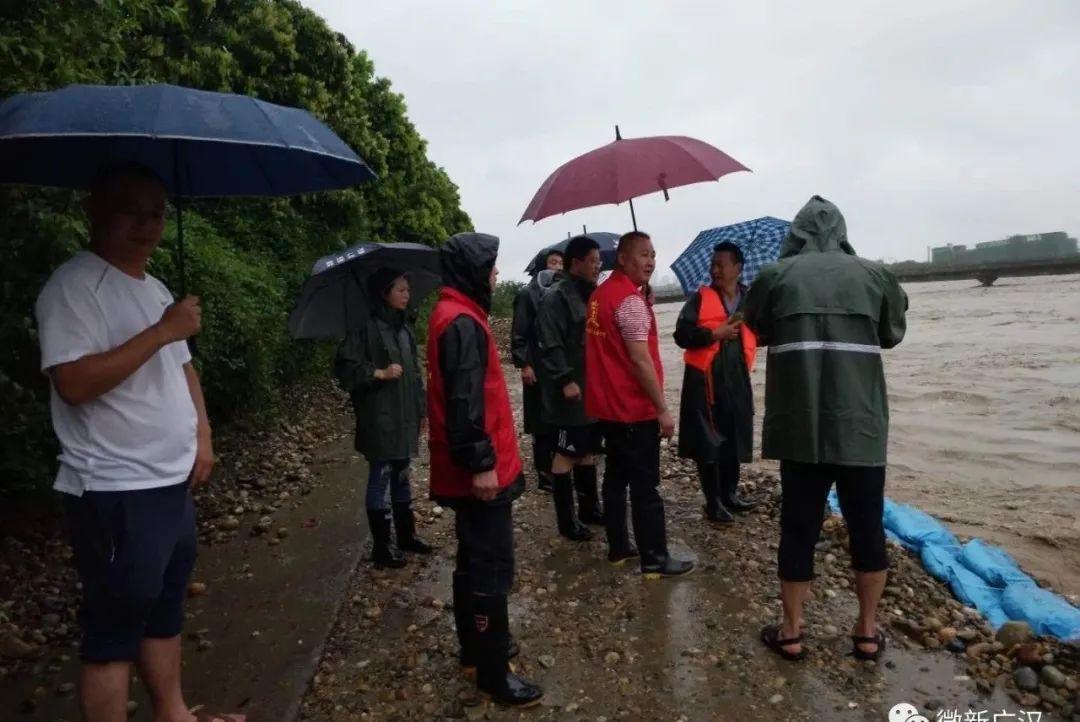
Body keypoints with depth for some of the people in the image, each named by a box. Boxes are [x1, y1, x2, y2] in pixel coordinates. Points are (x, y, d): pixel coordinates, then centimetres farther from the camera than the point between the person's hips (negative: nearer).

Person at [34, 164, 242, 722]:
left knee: (165, 609, 20)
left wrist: (202, 436, 9)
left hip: (173, 482, 9)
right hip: (115, 493, -9)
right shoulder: (73, 285, -13)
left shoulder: (156, 289, 14)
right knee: (114, 629, 2)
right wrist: (161, 331, -24)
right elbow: (74, 383, -24)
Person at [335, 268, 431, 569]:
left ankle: (406, 534, 29)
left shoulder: (405, 328, 10)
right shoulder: (367, 328, -12)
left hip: (404, 417, 7)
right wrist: (379, 373, -20)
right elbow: (344, 365, -14)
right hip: (379, 418, -7)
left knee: (401, 476, 16)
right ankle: (381, 546, 14)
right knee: (380, 478, 2)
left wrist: (421, 409, 14)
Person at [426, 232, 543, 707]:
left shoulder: (455, 315, 14)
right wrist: (480, 463, -23)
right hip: (478, 472, -11)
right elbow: (464, 401, -25)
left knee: (474, 560, 20)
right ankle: (493, 673, 11)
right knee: (492, 567, -1)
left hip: (472, 469, 11)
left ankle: (476, 647, 34)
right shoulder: (462, 322, -18)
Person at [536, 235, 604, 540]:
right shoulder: (557, 297, -14)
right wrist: (565, 380, -25)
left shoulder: (590, 294, 14)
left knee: (587, 451, 16)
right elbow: (551, 345, -21)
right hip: (571, 390, -9)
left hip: (592, 388, 9)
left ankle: (590, 508, 28)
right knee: (566, 453, -1)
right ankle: (566, 520, 8)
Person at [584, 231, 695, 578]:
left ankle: (618, 546, 24)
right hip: (634, 408, -9)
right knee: (645, 485, -1)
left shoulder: (601, 294, 11)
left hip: (609, 404, 9)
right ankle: (655, 559, 7)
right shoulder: (630, 299, -18)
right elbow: (640, 360, -22)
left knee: (616, 477, 15)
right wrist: (662, 408, -17)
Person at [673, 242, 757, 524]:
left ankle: (729, 494, 29)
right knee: (708, 440, -1)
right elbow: (682, 335, -8)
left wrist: (745, 328, -2)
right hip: (705, 378, -4)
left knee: (735, 438, 12)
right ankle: (713, 502, 9)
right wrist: (714, 334, -17)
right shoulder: (700, 298, -1)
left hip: (737, 378, 4)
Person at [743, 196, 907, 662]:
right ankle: (867, 632, 26)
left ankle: (791, 633, 19)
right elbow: (893, 334, 18)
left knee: (799, 527, 8)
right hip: (861, 423, 1)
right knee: (867, 527, 14)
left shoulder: (775, 276, 0)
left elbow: (758, 331, 16)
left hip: (799, 423, -1)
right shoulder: (873, 274, 4)